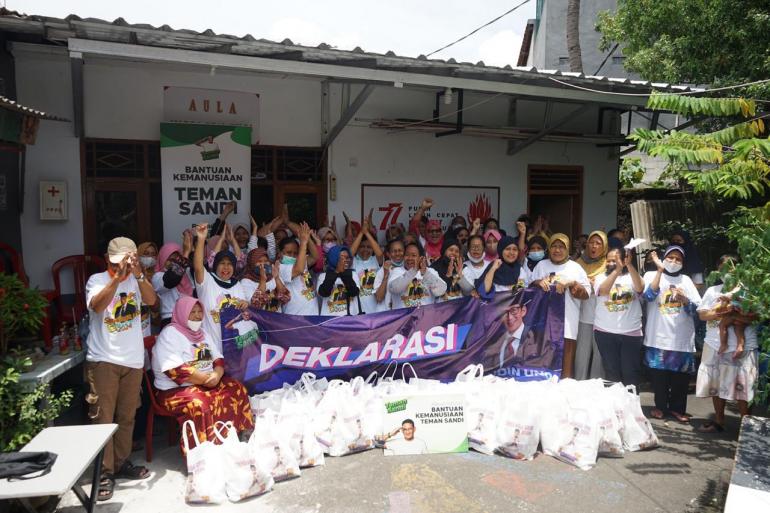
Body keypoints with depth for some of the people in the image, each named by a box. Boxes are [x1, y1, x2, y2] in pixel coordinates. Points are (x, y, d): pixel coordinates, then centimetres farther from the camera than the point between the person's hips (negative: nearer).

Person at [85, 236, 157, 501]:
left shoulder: (136, 281, 5)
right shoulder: (97, 280, -4)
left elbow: (151, 300, -13)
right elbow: (97, 306, -23)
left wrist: (138, 275, -28)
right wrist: (117, 278, -33)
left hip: (132, 360, 4)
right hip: (103, 359, -3)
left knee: (126, 416, 13)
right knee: (102, 417, -1)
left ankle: (121, 463, 28)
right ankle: (104, 472, 9)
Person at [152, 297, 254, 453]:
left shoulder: (203, 334, 16)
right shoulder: (170, 334, -9)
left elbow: (219, 359, 12)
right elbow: (176, 370, -21)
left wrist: (217, 374, -12)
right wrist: (207, 379, -21)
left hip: (209, 383, 7)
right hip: (176, 389, -7)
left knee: (237, 390, -12)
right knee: (200, 404, -35)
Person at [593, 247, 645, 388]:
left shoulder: (632, 277, 5)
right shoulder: (601, 278, 5)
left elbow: (640, 288, -18)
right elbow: (603, 291, -17)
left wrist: (629, 265, -29)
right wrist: (617, 270, -28)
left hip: (631, 333, 0)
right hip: (605, 332, 0)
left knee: (631, 373, 5)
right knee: (611, 372, 6)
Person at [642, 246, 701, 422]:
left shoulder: (686, 280, 14)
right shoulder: (652, 275, 6)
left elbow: (696, 307, 6)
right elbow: (649, 296, -14)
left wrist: (684, 299, -14)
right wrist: (660, 270, -14)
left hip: (682, 337, 2)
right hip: (658, 336, -2)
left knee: (681, 375, 4)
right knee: (659, 373, 2)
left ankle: (677, 408, 19)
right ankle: (660, 405, 19)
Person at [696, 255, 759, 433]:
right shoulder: (713, 290, 12)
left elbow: (755, 317, -9)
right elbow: (702, 314, 4)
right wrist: (725, 312, -12)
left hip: (742, 347, -4)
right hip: (715, 345, 4)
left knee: (741, 387, -3)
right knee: (716, 385, 11)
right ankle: (718, 421, 24)